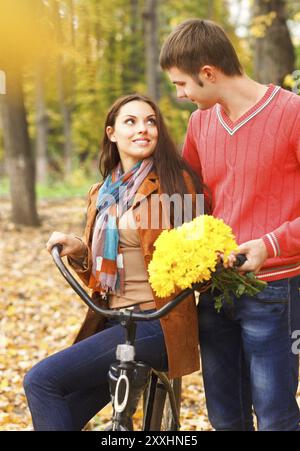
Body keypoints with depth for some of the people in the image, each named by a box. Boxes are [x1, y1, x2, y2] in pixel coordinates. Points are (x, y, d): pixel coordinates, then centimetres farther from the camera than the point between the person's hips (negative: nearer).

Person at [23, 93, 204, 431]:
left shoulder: (175, 182, -4)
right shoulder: (101, 195, 15)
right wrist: (77, 251, -2)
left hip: (155, 326, -6)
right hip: (111, 323, 7)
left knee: (41, 381, -18)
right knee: (63, 414, 0)